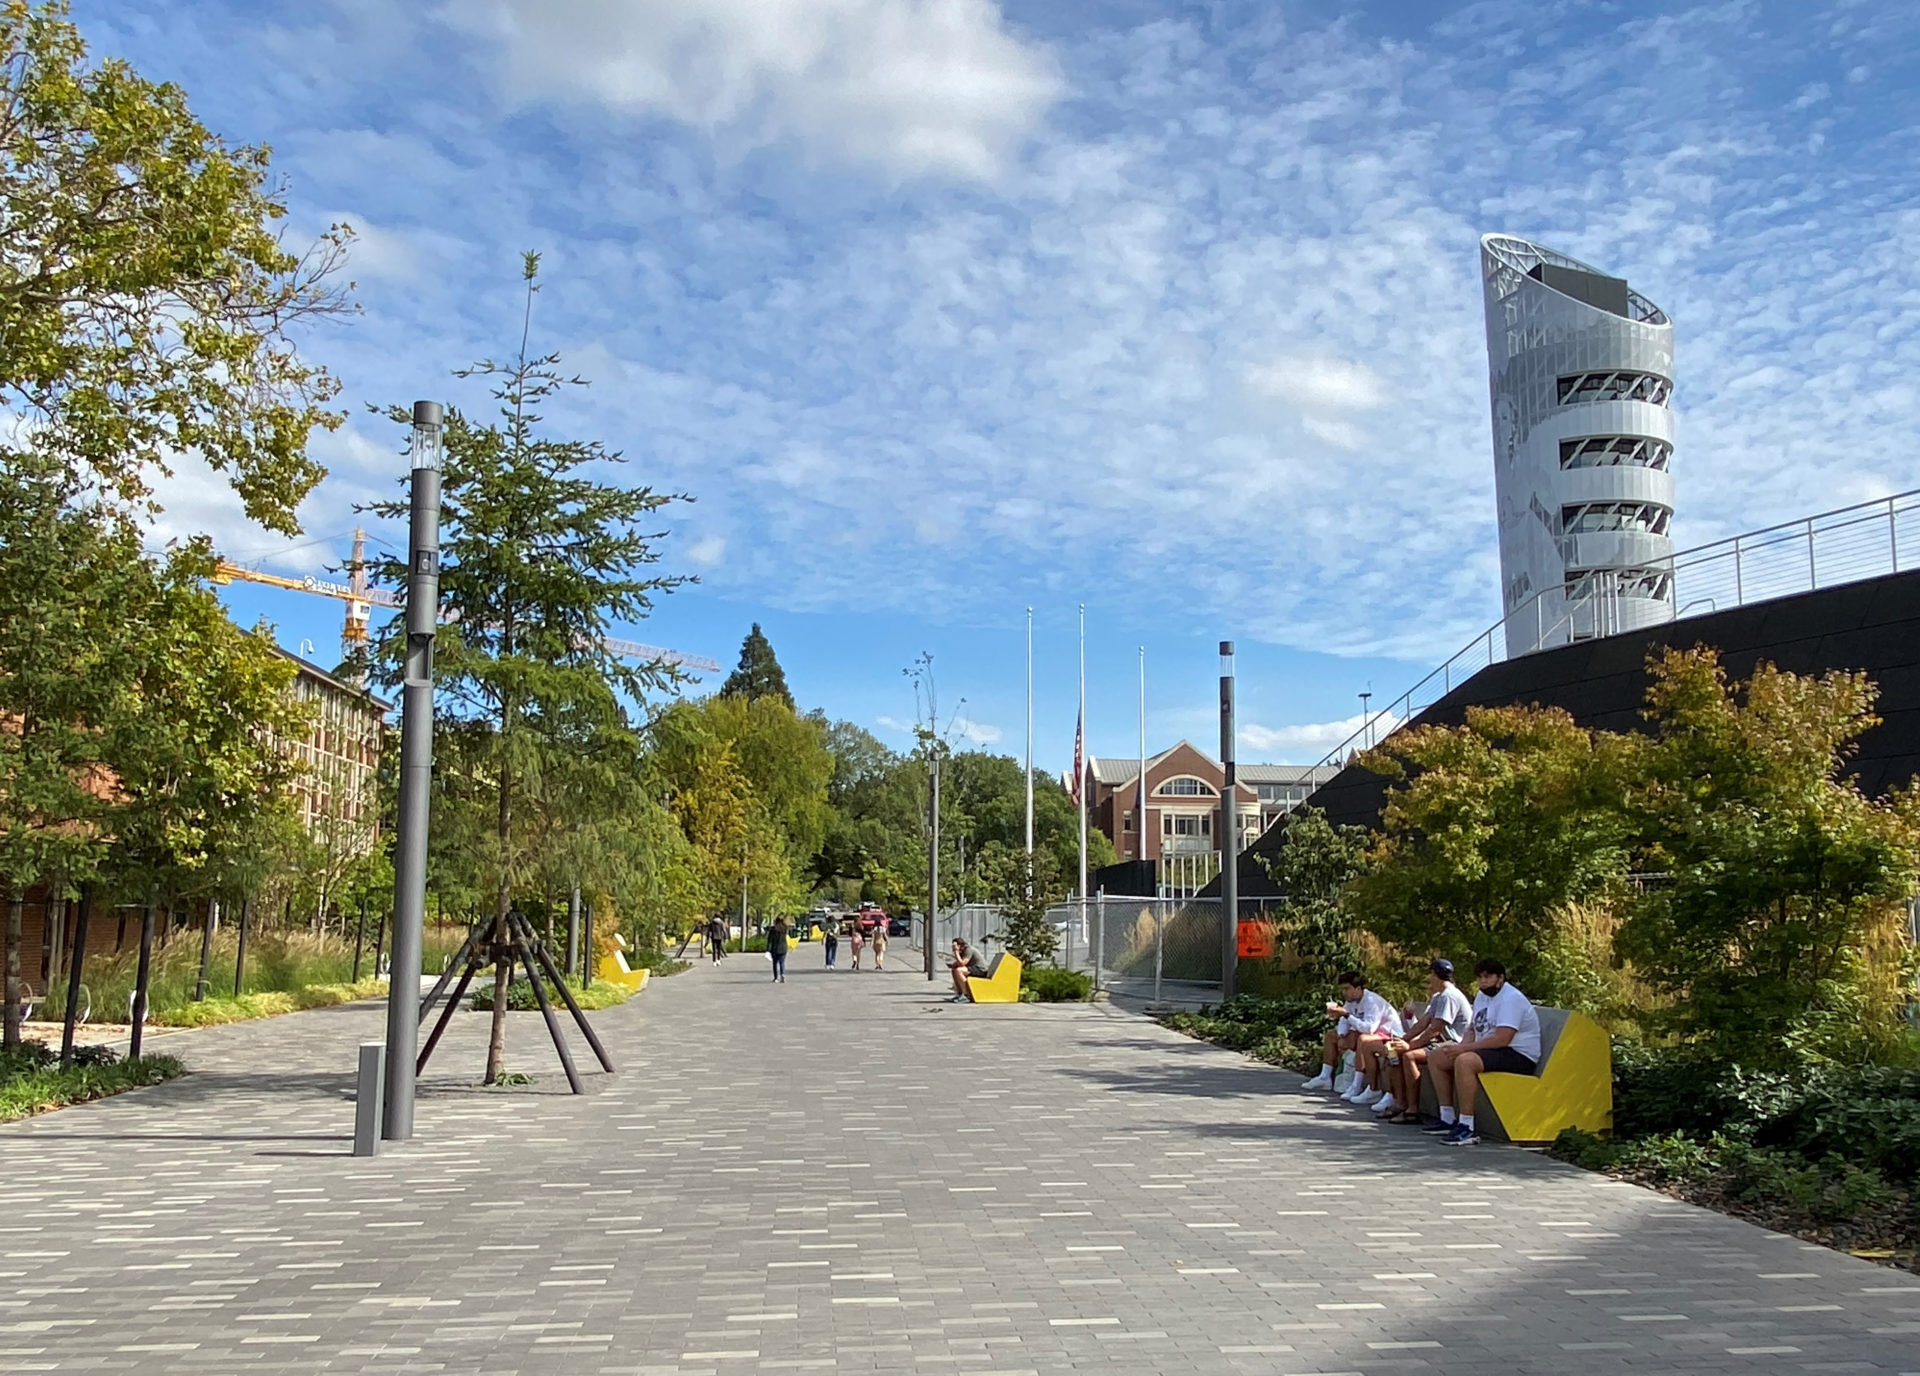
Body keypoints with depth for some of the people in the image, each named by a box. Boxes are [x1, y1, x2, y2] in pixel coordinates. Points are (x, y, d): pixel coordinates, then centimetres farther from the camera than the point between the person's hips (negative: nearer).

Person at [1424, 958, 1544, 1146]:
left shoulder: (1511, 998, -17)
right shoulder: (1482, 996, 15)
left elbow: (1502, 1039, -27)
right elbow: (1473, 1029, 18)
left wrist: (1465, 1048, -24)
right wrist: (1460, 1046, -5)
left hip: (1519, 1057, -11)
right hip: (1488, 1051, 11)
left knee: (1464, 1061, -35)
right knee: (1435, 1057, 7)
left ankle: (1467, 1128, -33)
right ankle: (1448, 1119, 9)